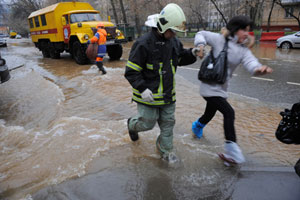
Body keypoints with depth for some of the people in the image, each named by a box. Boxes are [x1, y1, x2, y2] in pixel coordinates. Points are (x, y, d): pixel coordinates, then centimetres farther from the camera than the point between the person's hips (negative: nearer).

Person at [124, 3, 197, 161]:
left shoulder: (174, 42, 2)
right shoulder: (143, 43, -20)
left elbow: (181, 59, 17)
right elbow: (131, 71, -18)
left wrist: (193, 53, -4)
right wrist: (142, 89, -29)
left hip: (168, 94, 6)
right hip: (149, 95, -6)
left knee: (168, 123, 15)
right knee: (148, 123, 10)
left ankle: (165, 149, 36)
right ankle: (132, 125, 45)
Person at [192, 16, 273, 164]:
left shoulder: (243, 50, 1)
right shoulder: (219, 39, -10)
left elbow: (250, 63, -18)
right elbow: (201, 34, 3)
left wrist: (259, 68, -41)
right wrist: (200, 45, -18)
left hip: (221, 88, 6)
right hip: (210, 87, -6)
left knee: (210, 113, 24)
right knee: (229, 112, -19)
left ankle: (197, 125, 55)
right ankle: (231, 147, -9)